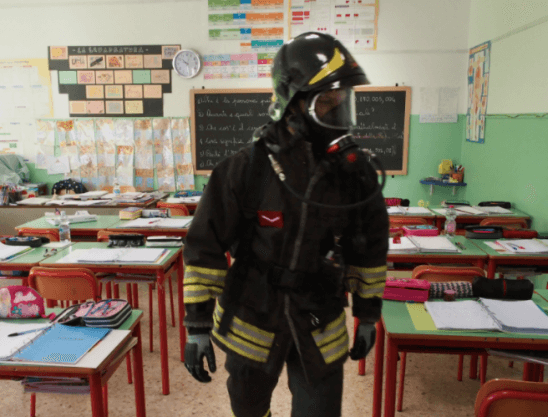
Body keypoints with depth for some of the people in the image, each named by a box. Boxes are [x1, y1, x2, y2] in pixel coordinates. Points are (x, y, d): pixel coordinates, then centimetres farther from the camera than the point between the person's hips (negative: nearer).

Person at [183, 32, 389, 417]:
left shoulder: (355, 170, -8)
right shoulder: (246, 169, -17)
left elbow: (370, 248, 4)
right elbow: (205, 248, -12)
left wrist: (368, 315, 9)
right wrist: (198, 326, -11)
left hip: (320, 328, 1)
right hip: (251, 323, -1)